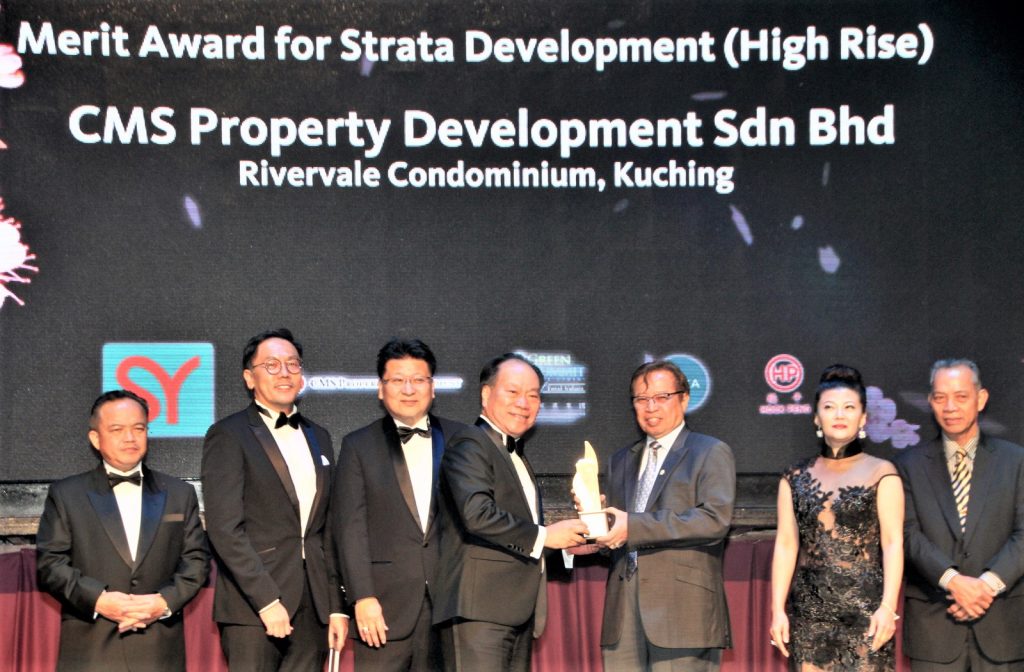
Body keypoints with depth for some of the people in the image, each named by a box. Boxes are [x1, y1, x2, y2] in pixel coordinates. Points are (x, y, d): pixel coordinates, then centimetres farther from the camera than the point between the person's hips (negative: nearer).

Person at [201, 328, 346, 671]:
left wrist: (336, 606, 11)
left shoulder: (318, 437, 18)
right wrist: (267, 600, -17)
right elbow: (225, 528, -11)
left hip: (311, 607, 5)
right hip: (251, 605, -5)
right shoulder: (228, 435, -2)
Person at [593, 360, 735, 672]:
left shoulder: (711, 453, 2)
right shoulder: (622, 460, 22)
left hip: (683, 612, -5)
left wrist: (633, 527, -16)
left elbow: (716, 519, -13)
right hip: (624, 614, 6)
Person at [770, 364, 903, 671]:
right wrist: (777, 609, 1)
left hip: (865, 606, -3)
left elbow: (893, 543, -4)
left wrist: (888, 606, -14)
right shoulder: (796, 477, 11)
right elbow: (785, 545, 8)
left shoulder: (881, 473, 3)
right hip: (810, 608, 3)